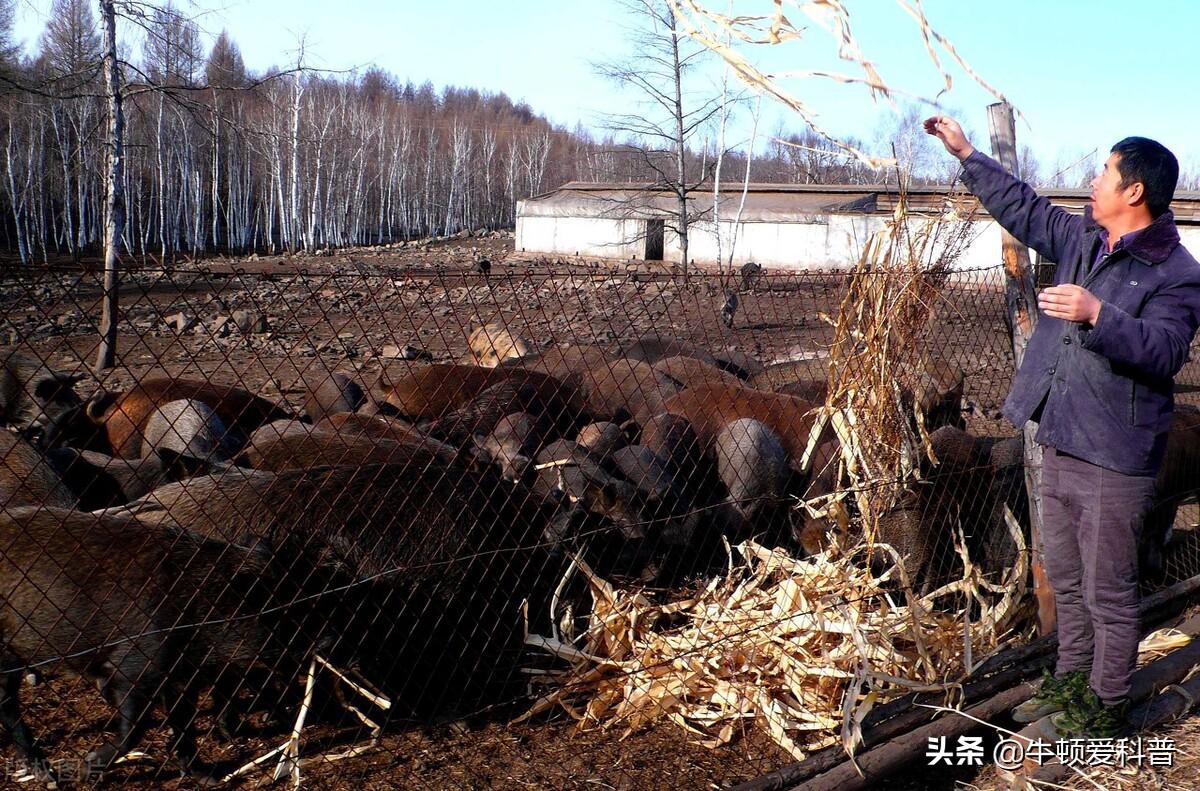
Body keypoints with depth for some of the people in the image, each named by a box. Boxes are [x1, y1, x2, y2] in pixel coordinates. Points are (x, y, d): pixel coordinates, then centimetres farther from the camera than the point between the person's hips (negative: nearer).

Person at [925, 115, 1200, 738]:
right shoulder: (1082, 239, 9)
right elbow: (1022, 207, 20)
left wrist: (1097, 314, -39)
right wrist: (966, 154, 21)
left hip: (1115, 460, -8)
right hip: (1060, 446, 8)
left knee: (1108, 593, 3)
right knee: (1066, 581, 21)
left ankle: (1107, 709, 18)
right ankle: (1071, 682, 37)